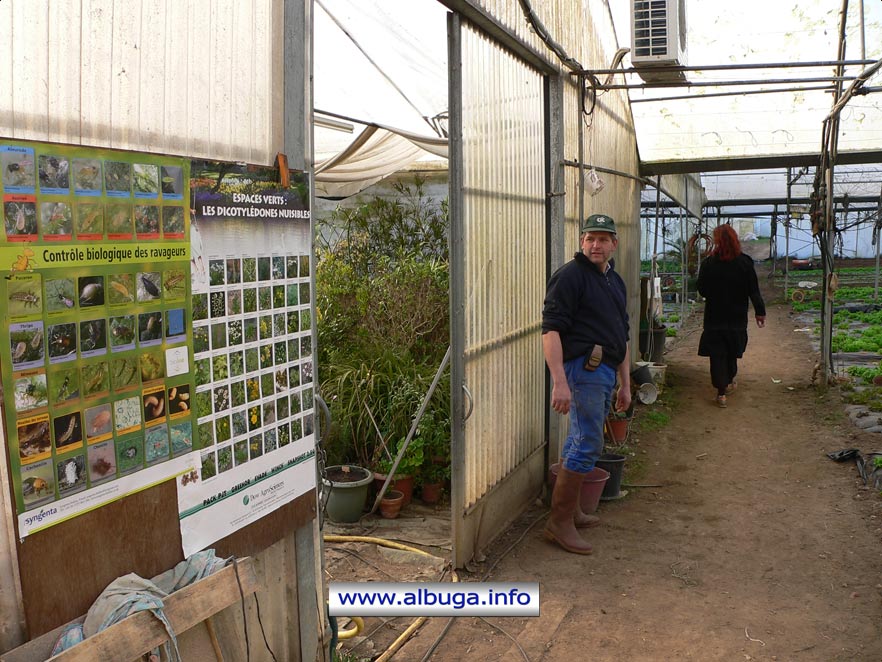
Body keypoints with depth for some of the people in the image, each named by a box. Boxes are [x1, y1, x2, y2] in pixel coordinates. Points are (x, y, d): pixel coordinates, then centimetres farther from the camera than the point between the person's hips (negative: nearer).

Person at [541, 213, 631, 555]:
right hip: (583, 368, -9)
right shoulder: (570, 276, -10)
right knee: (588, 444, -10)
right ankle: (560, 521, -2)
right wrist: (560, 382, -25)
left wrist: (625, 383, 23)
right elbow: (551, 329, -18)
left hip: (605, 371, 9)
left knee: (581, 441, 16)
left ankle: (571, 510, 28)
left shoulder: (615, 281, 19)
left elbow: (622, 336, 26)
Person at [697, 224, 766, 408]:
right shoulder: (745, 263, -7)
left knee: (717, 354, 3)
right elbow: (754, 290, -4)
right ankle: (729, 382, 38)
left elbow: (701, 290, -4)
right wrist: (760, 312, 3)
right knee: (732, 352, 21)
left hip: (714, 317, -2)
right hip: (737, 317, 2)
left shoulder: (708, 263, -11)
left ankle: (721, 392, -3)